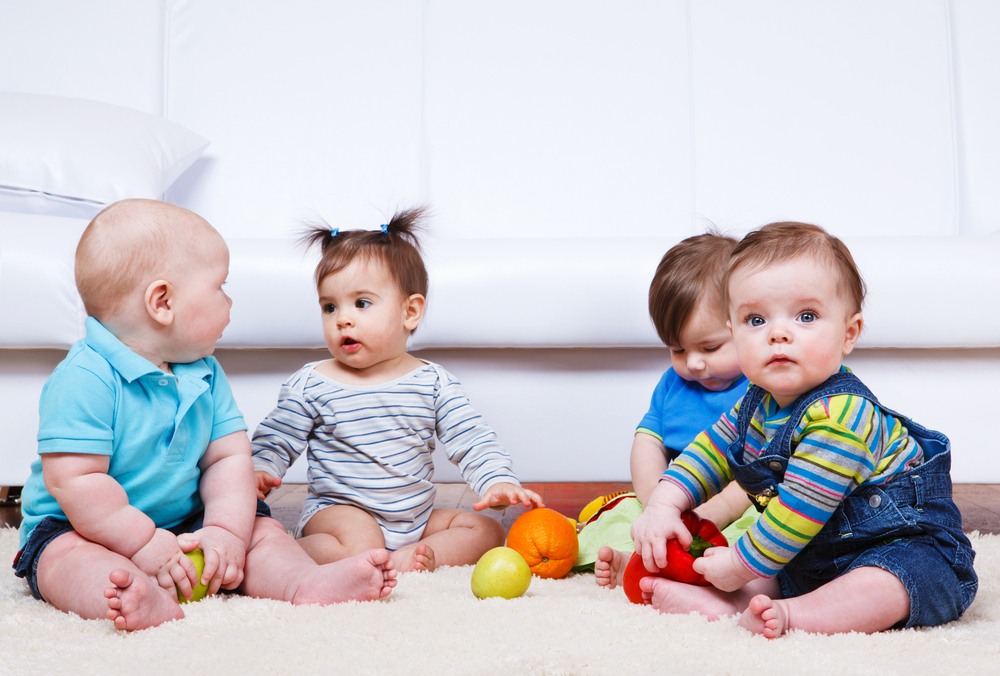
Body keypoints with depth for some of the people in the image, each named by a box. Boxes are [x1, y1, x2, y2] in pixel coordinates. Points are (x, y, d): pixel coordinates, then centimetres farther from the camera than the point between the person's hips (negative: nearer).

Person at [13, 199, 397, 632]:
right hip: (80, 529, -6)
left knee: (263, 530, -5)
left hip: (183, 524, 7)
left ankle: (307, 584, -30)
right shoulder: (86, 378, -19)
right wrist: (145, 544, -26)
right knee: (69, 557, -35)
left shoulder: (206, 374, 4)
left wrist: (226, 532, -16)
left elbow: (229, 458, 0)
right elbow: (74, 482, -24)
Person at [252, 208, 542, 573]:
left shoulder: (434, 383, -1)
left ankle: (405, 557, -19)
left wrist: (499, 482, -21)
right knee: (360, 544, -34)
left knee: (487, 530, -7)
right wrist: (258, 473, -21)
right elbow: (273, 443, 2)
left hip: (416, 518, 4)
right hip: (338, 511, -4)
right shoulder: (310, 384, -4)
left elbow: (474, 443, -2)